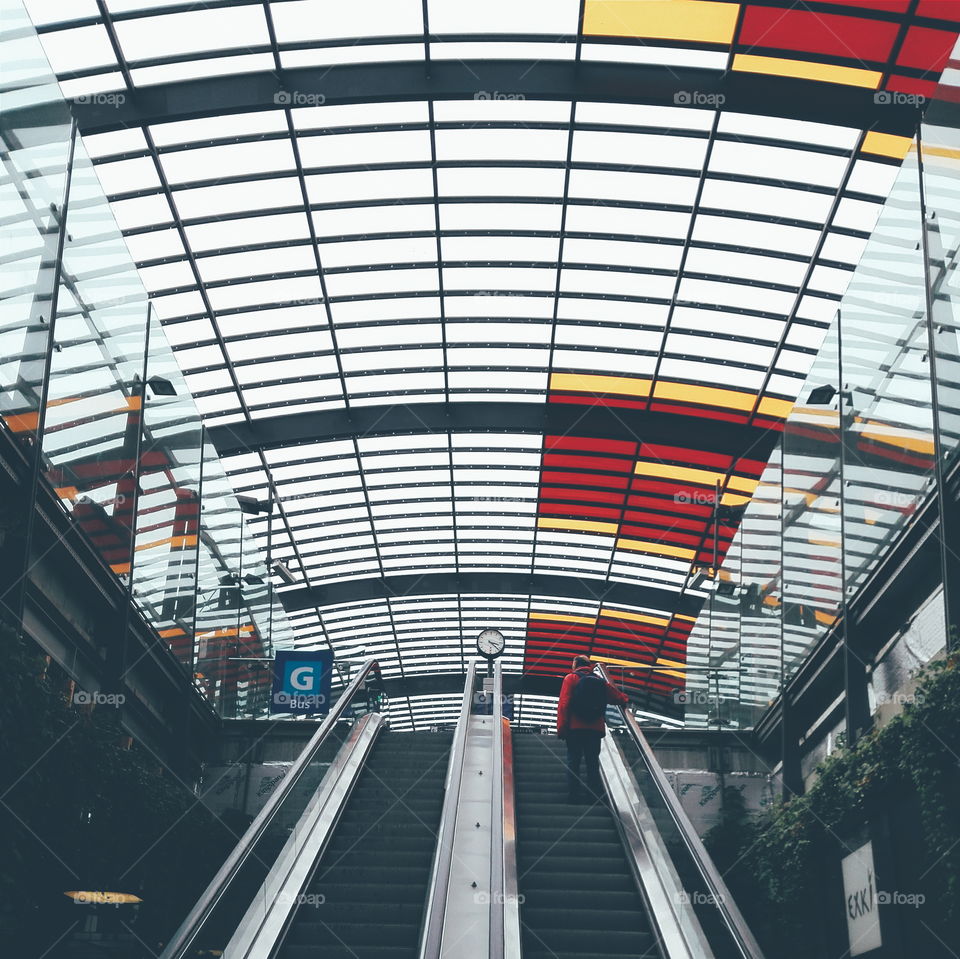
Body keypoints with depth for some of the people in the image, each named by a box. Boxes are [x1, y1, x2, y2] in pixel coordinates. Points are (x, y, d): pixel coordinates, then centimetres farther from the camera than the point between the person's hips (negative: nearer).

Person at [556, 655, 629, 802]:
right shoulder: (600, 681, 11)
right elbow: (619, 698, 17)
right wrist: (624, 700, 41)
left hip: (575, 728, -3)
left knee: (573, 761, 1)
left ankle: (573, 794, -5)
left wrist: (561, 728, -10)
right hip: (596, 729, 3)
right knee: (593, 762, 9)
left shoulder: (571, 678, 0)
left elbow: (564, 704, -9)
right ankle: (595, 795, 4)